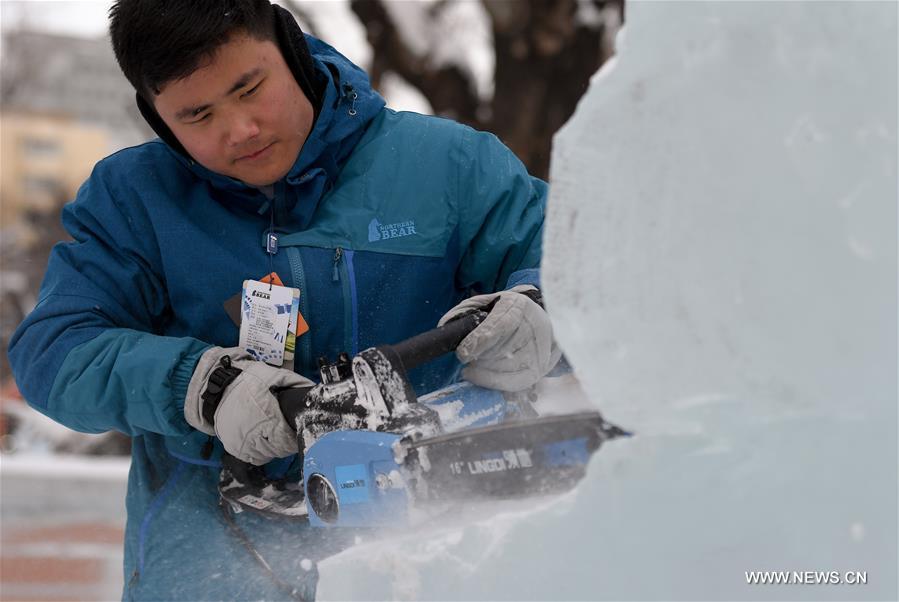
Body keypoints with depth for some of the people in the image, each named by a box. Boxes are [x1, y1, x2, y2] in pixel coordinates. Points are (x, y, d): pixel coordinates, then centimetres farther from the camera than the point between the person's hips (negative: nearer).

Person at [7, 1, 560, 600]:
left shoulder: (445, 162, 5)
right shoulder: (128, 197, 7)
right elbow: (50, 350, -3)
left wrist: (536, 318, -19)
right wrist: (203, 384, -20)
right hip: (214, 538, 0)